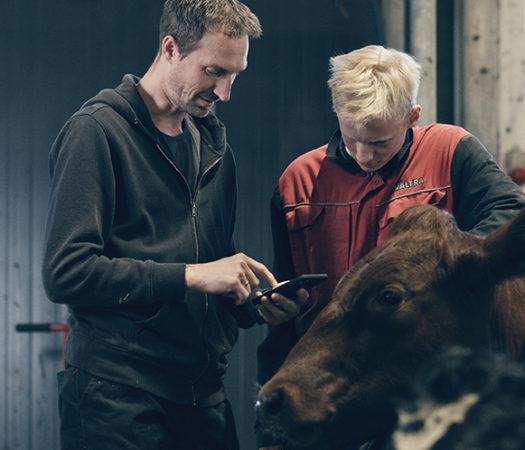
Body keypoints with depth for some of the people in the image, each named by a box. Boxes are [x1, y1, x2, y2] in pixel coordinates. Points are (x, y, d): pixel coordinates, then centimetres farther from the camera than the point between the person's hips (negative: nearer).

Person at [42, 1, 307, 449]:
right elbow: (66, 272, -17)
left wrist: (256, 306, 0)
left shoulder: (215, 147, 16)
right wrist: (190, 276, -18)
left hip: (204, 391, 7)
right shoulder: (98, 130, -7)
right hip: (117, 395, -6)